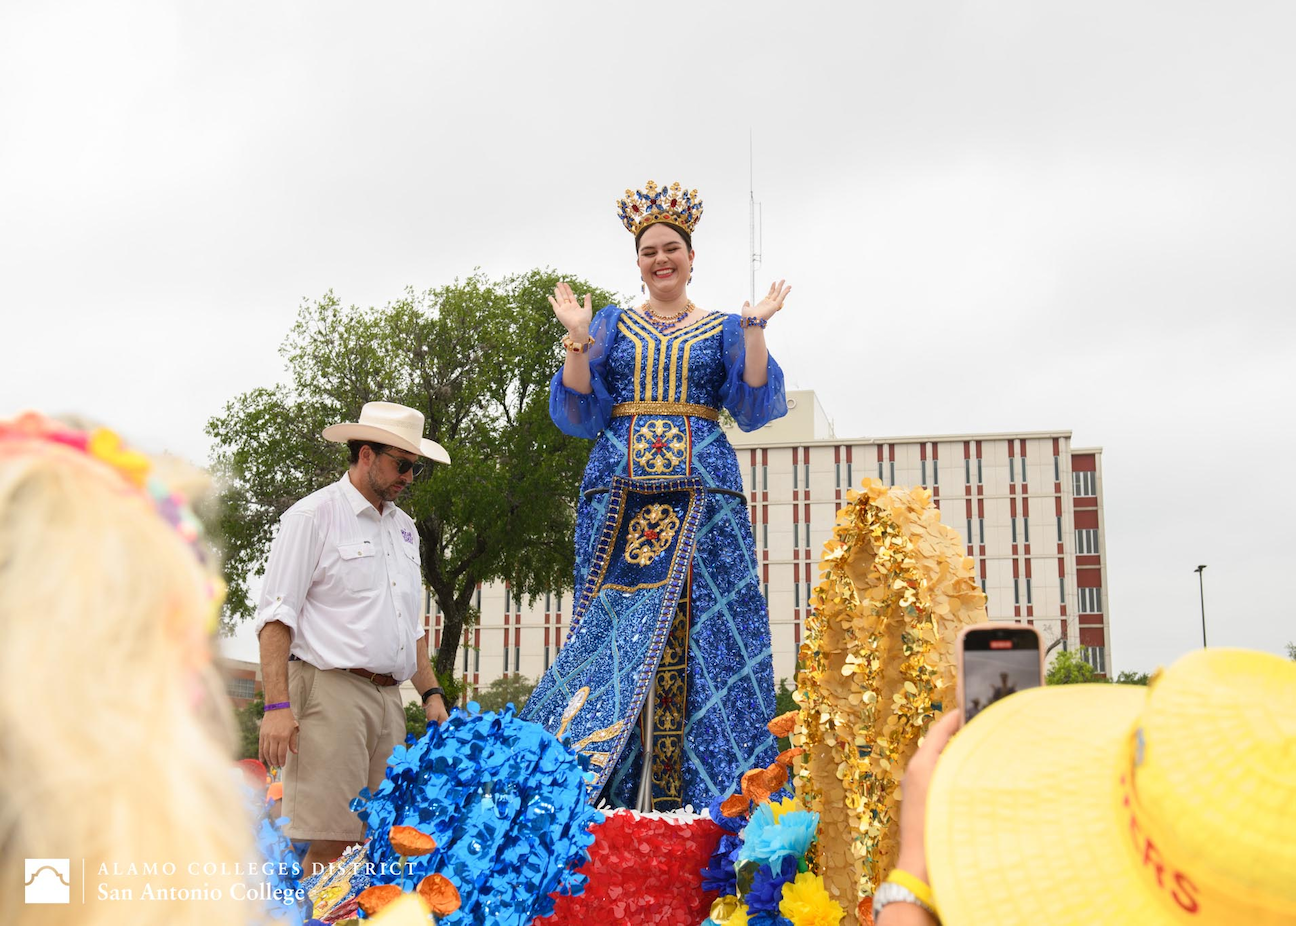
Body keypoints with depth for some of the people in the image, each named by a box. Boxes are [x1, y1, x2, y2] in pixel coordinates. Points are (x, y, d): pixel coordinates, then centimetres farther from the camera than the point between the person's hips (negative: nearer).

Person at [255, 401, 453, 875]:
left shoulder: (404, 526, 22)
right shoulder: (313, 517, 0)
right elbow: (276, 617, -7)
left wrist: (431, 693, 17)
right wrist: (277, 705, -17)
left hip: (388, 697, 7)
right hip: (331, 691, -7)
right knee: (331, 844, -12)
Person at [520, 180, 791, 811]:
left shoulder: (724, 330, 16)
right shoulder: (610, 326, 17)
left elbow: (755, 407, 3)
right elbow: (578, 413, 7)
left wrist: (755, 330, -5)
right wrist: (578, 339, -2)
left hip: (702, 496, 0)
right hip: (620, 494, 1)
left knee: (700, 632, -7)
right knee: (615, 629, -6)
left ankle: (713, 802, -4)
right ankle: (614, 801, -2)